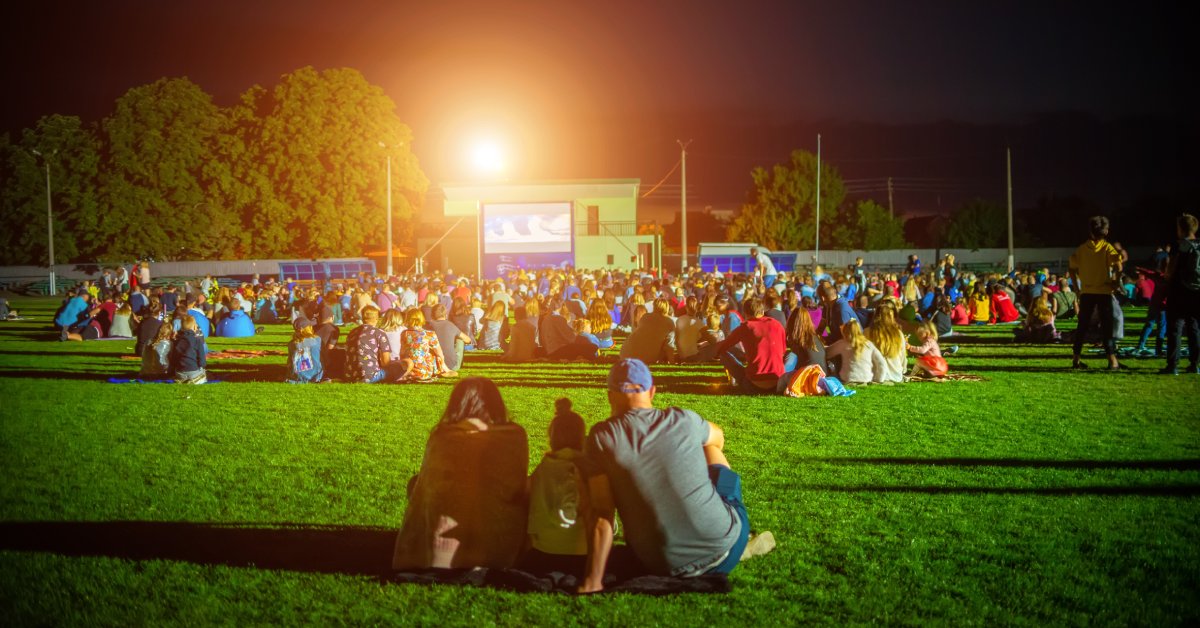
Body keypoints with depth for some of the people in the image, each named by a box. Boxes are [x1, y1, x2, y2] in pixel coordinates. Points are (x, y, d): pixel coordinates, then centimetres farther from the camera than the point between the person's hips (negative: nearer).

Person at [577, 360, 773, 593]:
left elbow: (600, 513, -12)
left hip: (664, 569, -1)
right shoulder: (683, 420, -4)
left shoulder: (601, 438, -8)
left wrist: (592, 582, -10)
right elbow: (718, 437, 20)